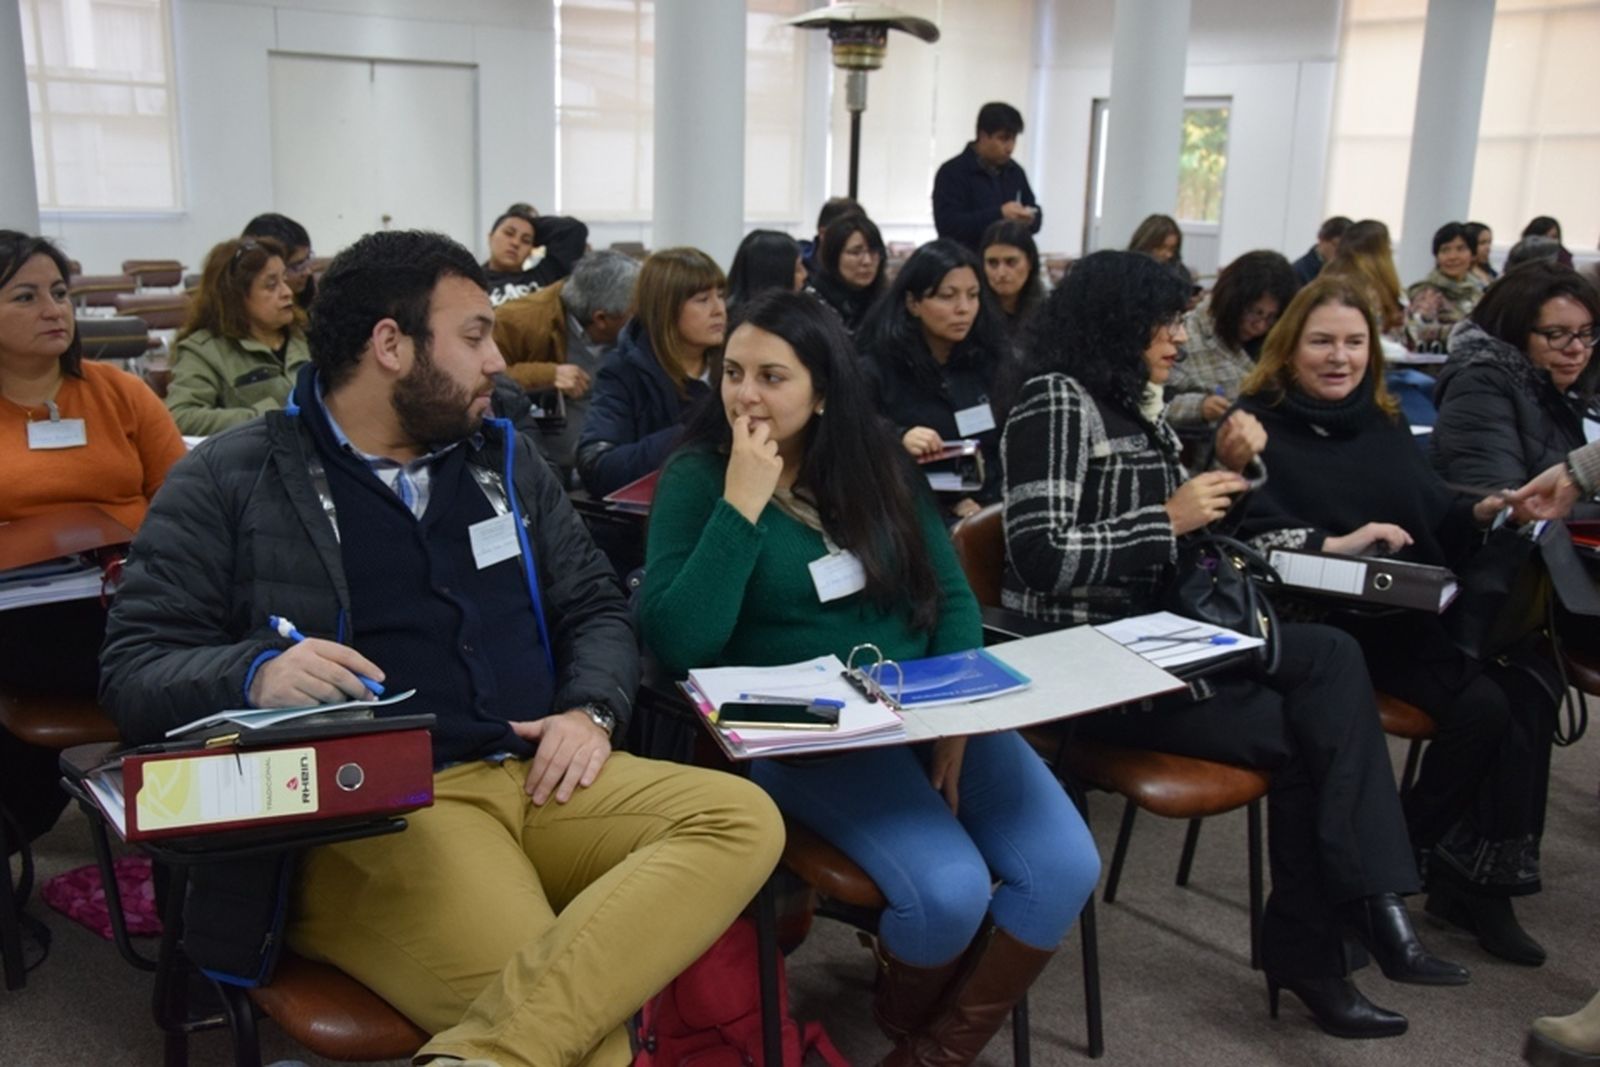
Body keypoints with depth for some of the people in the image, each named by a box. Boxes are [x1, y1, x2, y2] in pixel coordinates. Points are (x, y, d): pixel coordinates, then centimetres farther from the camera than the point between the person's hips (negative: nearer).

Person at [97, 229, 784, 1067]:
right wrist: (255, 673, -22)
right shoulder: (230, 483, 3)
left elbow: (597, 608, 19)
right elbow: (132, 671, 0)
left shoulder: (503, 458, 17)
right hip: (365, 810, -6)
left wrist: (591, 711, -2)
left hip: (539, 778, 7)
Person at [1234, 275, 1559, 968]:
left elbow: (1434, 520, 20)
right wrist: (1335, 544, -21)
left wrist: (1481, 514, 0)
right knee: (1482, 703, -26)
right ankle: (1414, 857, -2)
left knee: (1531, 681, -22)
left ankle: (1485, 876, -10)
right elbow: (1248, 539, -13)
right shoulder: (1260, 426, 1)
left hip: (1417, 608, 6)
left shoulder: (1385, 424, 20)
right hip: (1328, 620, -6)